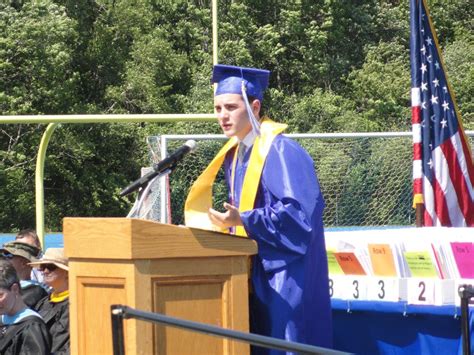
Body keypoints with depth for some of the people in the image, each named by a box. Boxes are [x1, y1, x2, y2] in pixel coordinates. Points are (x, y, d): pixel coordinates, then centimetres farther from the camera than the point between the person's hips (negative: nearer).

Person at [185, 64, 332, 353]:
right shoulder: (234, 154, 12)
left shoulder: (281, 151, -15)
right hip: (256, 274, 8)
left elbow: (298, 211, -21)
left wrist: (244, 221, -23)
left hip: (285, 274, -8)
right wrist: (230, 223, 4)